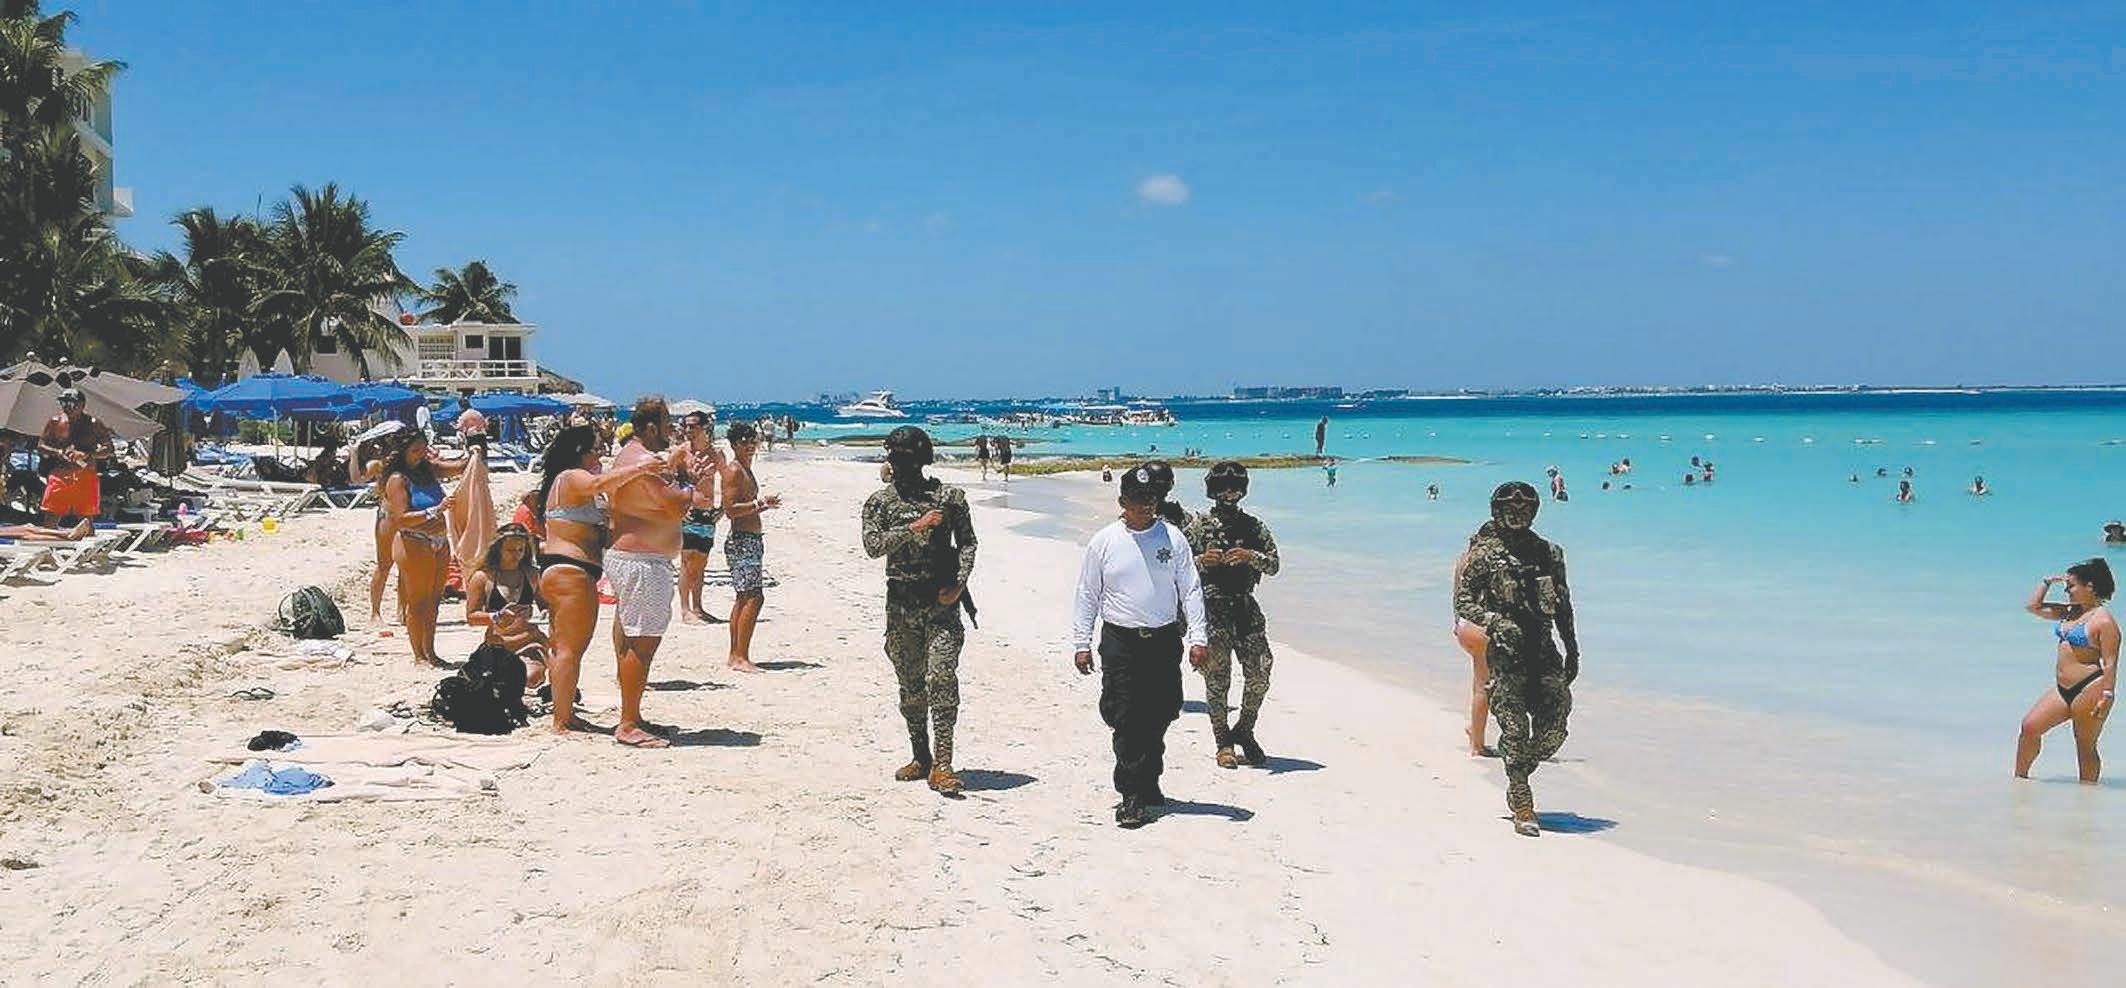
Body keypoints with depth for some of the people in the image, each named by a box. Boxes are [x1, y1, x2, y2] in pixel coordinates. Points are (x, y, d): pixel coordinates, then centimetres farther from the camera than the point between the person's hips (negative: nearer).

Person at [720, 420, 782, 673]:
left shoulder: (746, 470, 19)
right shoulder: (733, 470, -11)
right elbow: (730, 509, -20)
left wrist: (765, 505, 13)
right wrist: (759, 503, -20)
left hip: (751, 540, 11)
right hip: (741, 540, -11)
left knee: (743, 599, 13)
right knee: (753, 597, -14)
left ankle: (735, 655, 18)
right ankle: (741, 657, -13)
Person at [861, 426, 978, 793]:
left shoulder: (949, 496, 3)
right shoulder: (879, 501, 5)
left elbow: (967, 541, 5)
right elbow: (872, 546, -8)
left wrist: (958, 584, -8)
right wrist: (916, 526, -17)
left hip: (941, 600, -2)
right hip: (901, 602, 2)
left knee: (942, 676, -13)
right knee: (909, 683, 9)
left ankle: (941, 764, -13)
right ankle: (920, 757, 23)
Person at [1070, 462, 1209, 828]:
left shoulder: (1172, 537, 4)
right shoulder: (1104, 542, 1)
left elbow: (1190, 589, 6)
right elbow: (1086, 596, 7)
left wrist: (1198, 638, 0)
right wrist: (1081, 644, 3)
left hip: (1165, 640, 2)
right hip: (1120, 642, -2)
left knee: (1159, 716, 8)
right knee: (1125, 719, -8)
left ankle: (1148, 783, 26)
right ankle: (1131, 796, -4)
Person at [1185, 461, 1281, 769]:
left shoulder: (1254, 526, 9)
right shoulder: (1197, 525, 1)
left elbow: (1273, 565, 4)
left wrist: (1251, 556, -15)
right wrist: (1202, 561, -18)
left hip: (1246, 609, 3)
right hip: (1212, 612, -3)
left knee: (1259, 675, 2)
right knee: (1217, 680, 1)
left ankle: (1244, 731, 23)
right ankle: (1223, 742, 14)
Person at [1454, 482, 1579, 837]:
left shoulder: (1549, 553, 13)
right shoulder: (1482, 554, -1)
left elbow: (1563, 605, 18)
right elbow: (1462, 602, -4)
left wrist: (1572, 650, 18)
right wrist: (1495, 622, -20)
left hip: (1542, 650, 4)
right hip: (1505, 652, -4)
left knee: (1553, 730, 0)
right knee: (1515, 731, -5)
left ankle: (1518, 776, 26)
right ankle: (1522, 807, 3)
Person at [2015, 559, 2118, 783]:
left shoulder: (2104, 620, -11)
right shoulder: (2069, 613, 13)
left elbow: (2110, 663, -14)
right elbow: (2033, 606, 22)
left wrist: (2107, 696, -19)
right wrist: (2047, 582, 14)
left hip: (2089, 689, -8)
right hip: (2062, 689, 8)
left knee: (2085, 747, 0)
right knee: (2029, 727, 1)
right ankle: (2020, 777, 11)